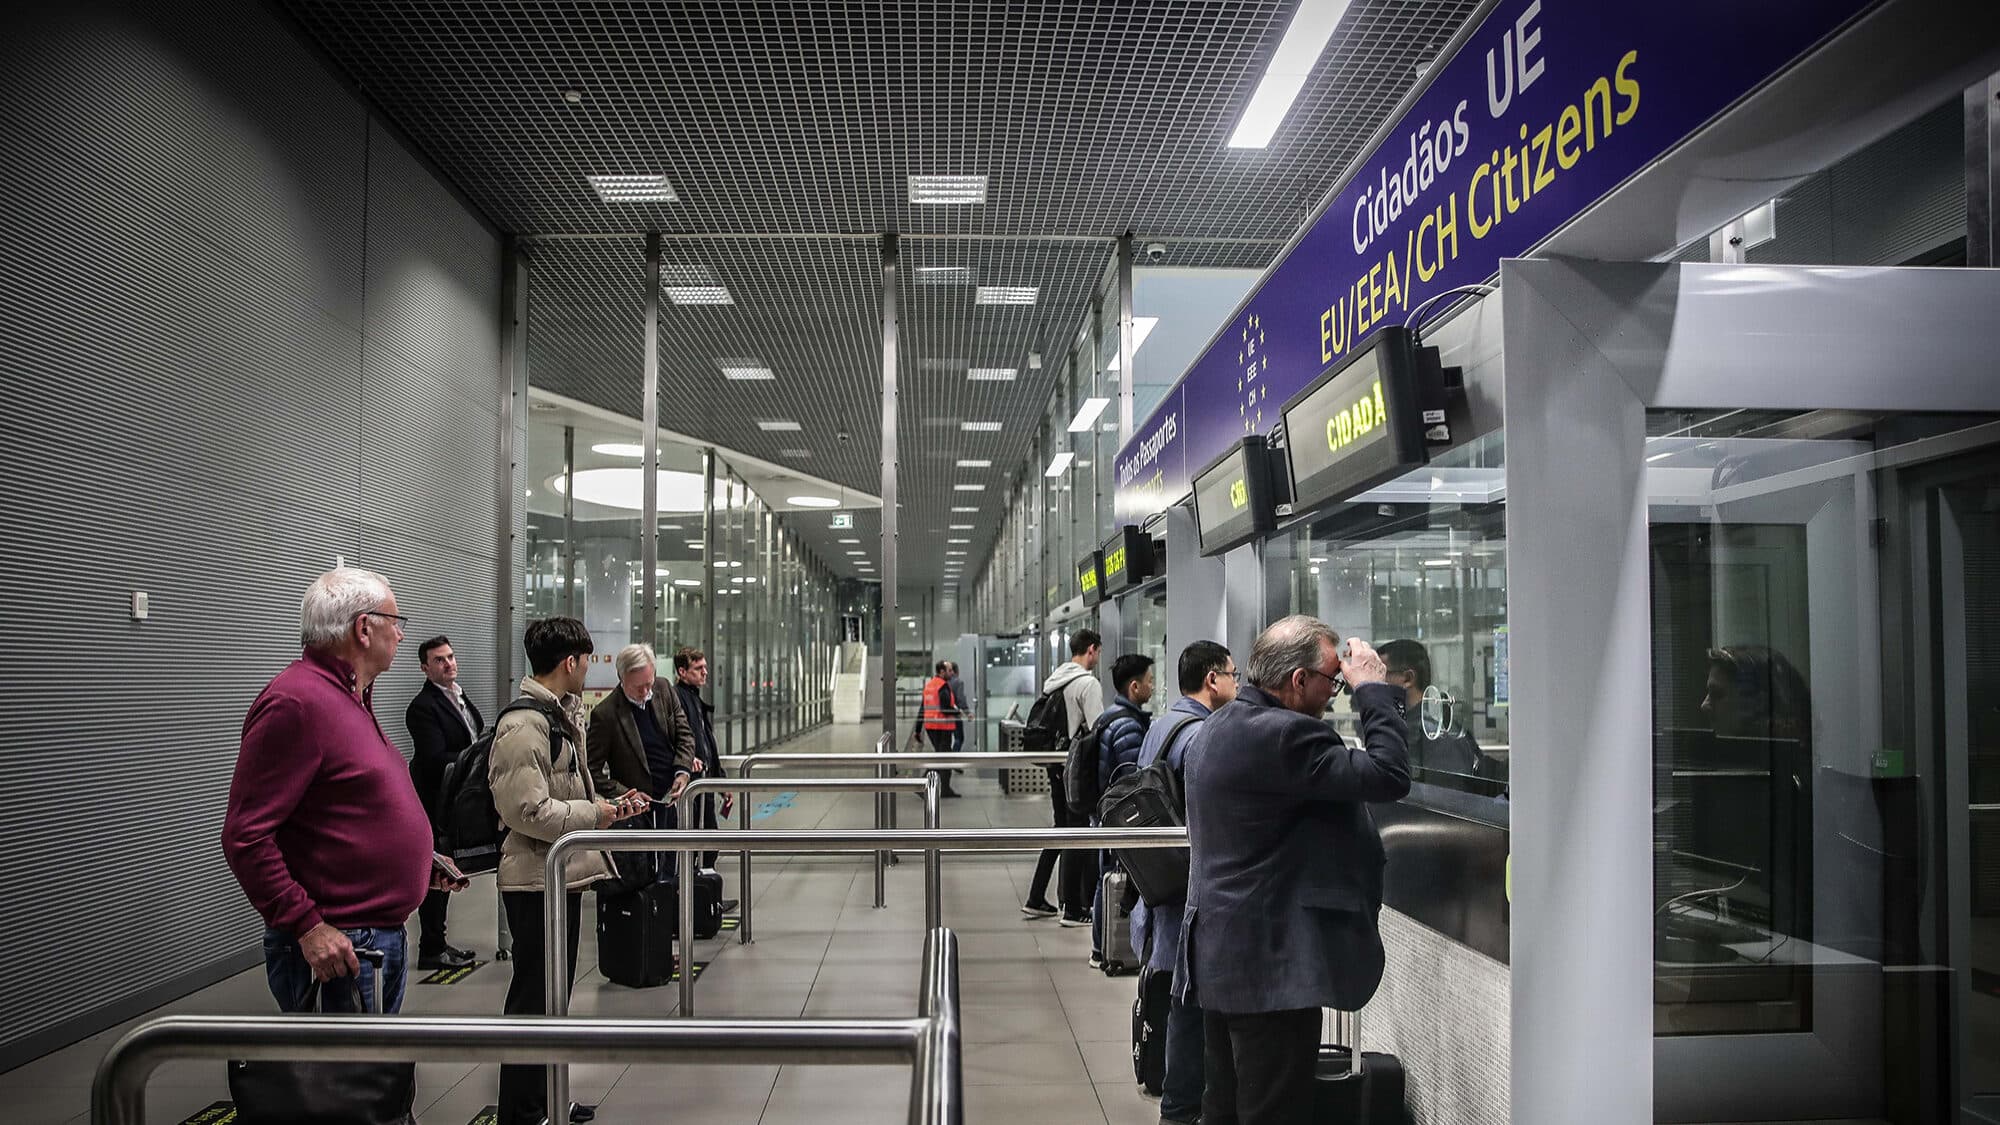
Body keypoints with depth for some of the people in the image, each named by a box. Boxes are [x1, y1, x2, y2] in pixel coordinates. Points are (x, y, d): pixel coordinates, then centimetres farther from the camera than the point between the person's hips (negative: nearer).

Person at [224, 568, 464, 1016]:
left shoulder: (353, 698, 15)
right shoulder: (296, 701, -18)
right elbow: (245, 836, -22)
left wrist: (421, 860, 18)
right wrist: (308, 927, -24)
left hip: (385, 934, 10)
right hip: (335, 947, -10)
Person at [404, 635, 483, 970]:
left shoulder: (459, 697, 13)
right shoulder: (423, 707, -16)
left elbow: (476, 742, 20)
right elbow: (435, 759, -24)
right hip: (435, 804, -9)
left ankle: (437, 943, 26)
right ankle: (431, 950, 8)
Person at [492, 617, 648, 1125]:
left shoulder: (560, 715, 13)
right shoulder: (524, 724, -20)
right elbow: (529, 810, -25)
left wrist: (608, 804, 8)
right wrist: (595, 814, -15)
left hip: (565, 875, 10)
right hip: (538, 880, -10)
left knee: (553, 992, 19)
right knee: (534, 996, 0)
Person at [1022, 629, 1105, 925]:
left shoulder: (1052, 680, 11)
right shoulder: (1088, 683, -14)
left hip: (1055, 764, 8)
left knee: (1060, 830, 18)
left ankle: (1036, 899, 20)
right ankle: (1073, 909, 5)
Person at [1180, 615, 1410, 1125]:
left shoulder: (1217, 728, 11)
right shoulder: (1282, 735, -22)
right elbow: (1390, 776, -24)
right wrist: (1374, 690, -13)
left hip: (1217, 957, 10)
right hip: (1270, 966, -10)